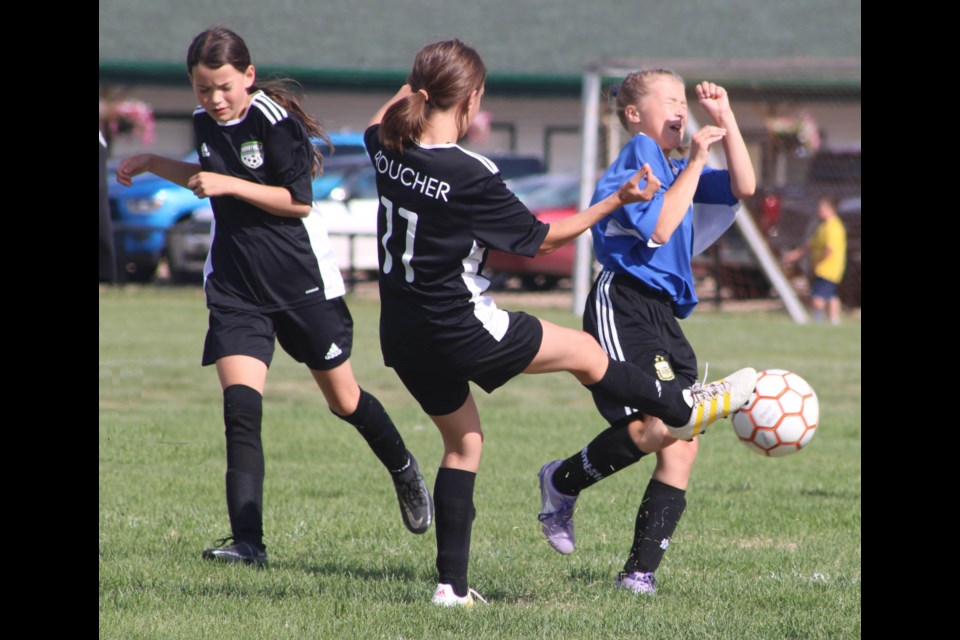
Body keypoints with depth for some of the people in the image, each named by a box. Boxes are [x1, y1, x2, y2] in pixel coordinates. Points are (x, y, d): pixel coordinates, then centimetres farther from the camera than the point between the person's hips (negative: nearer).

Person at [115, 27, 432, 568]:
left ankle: (405, 473, 41)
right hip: (235, 289, 5)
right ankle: (247, 542, -18)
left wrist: (230, 184, -25)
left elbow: (298, 200, -16)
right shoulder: (205, 122, 5)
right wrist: (154, 165, 17)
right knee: (241, 410, -13)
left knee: (344, 401, 11)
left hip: (302, 282, -4)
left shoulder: (273, 120, -15)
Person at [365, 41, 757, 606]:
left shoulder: (388, 151, -5)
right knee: (585, 353, 15)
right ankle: (682, 410, 36)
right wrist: (617, 202, -4)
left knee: (462, 439, 20)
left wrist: (415, 85, 27)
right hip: (462, 330, -7)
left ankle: (452, 584, 18)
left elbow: (377, 124, 24)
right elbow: (541, 238, -9)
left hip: (402, 338, 7)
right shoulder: (472, 176, -22)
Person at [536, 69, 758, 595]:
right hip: (624, 306, -9)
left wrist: (725, 119, 8)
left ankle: (641, 571, 0)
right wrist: (694, 163, -12)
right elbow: (657, 228, -16)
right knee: (658, 426, -24)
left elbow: (743, 187, 16)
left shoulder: (673, 168, 22)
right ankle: (562, 483, 1)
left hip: (663, 315, 9)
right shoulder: (638, 155, -4)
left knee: (682, 447, -1)